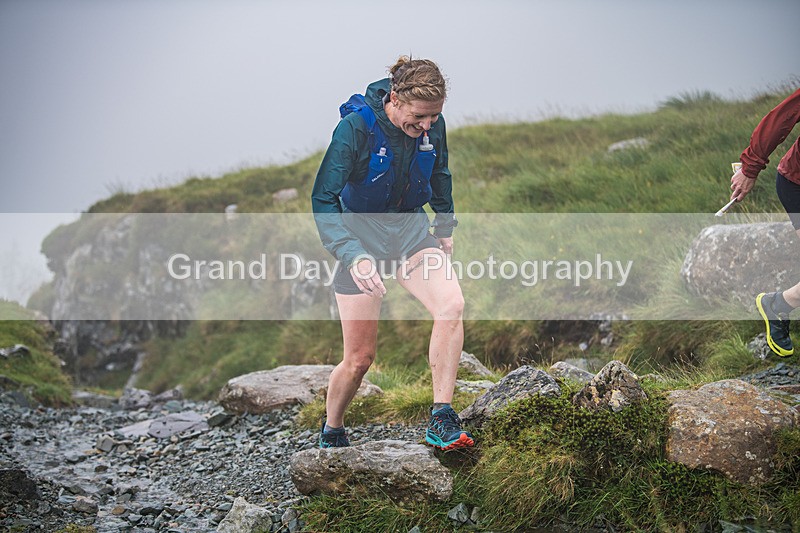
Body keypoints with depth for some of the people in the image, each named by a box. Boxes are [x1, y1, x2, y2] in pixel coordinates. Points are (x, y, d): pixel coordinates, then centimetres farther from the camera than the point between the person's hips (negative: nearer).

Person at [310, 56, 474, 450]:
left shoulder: (433, 126, -9)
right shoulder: (355, 127, -23)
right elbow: (323, 200, -22)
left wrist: (445, 227, 22)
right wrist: (352, 256, -33)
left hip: (410, 228, 4)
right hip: (361, 233, -3)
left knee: (452, 305, -26)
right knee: (360, 358, 0)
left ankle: (442, 423, -19)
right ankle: (331, 436, 27)